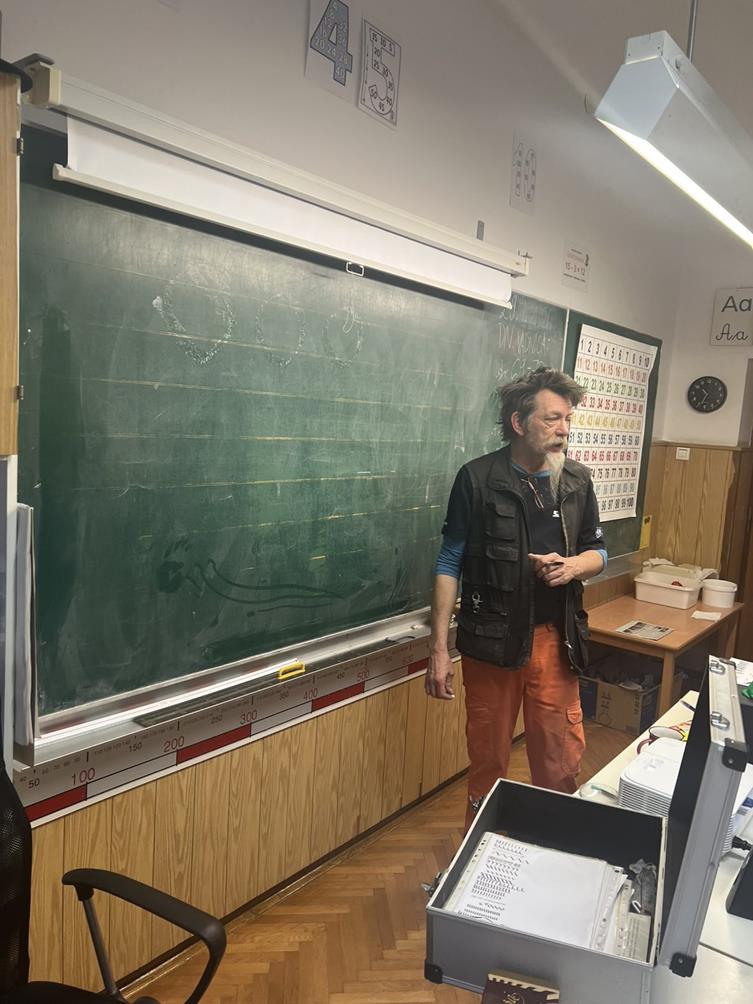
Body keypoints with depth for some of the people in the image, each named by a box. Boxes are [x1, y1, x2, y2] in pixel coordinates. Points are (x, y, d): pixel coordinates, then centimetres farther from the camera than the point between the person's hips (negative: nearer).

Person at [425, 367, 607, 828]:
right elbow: (450, 563, -6)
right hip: (491, 638, -2)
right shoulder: (478, 479, -8)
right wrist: (439, 647, -9)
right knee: (488, 755, 13)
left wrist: (572, 566, -11)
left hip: (555, 638, 3)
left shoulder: (578, 480, 2)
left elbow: (598, 552, 14)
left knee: (562, 755, 9)